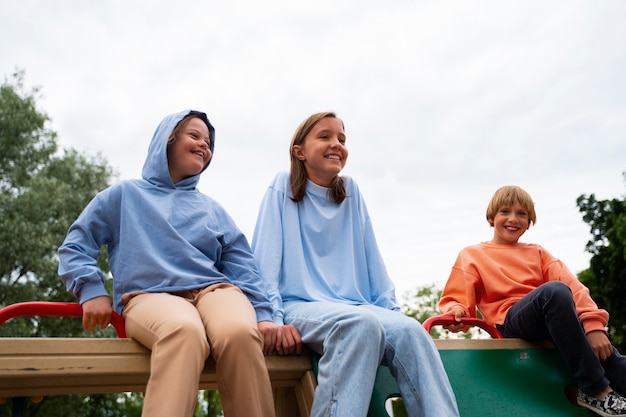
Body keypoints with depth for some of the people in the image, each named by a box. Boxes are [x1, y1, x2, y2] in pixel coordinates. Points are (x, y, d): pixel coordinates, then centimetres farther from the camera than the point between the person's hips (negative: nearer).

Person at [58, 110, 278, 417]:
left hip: (213, 289, 3)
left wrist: (262, 314, -2)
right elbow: (74, 247, 15)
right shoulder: (125, 194, 20)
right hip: (149, 295, -2)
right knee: (184, 330, -40)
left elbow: (243, 267, 15)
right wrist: (91, 291, -4)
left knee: (240, 332, -35)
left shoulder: (213, 209, 27)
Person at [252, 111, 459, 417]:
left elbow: (372, 263, 16)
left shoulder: (351, 193, 15)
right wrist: (274, 318, -15)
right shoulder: (283, 188, 4)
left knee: (410, 331, -27)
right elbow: (265, 262, -3)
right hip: (301, 307, -4)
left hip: (356, 307, 4)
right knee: (362, 323, -36)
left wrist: (391, 309, 5)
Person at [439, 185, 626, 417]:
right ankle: (595, 390, -27)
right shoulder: (471, 255, 13)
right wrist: (456, 313, -21)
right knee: (555, 290, -32)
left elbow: (573, 286, 7)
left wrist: (593, 324, -11)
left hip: (553, 319, 4)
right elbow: (455, 300, 5)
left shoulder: (536, 252, 23)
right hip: (510, 320, -4)